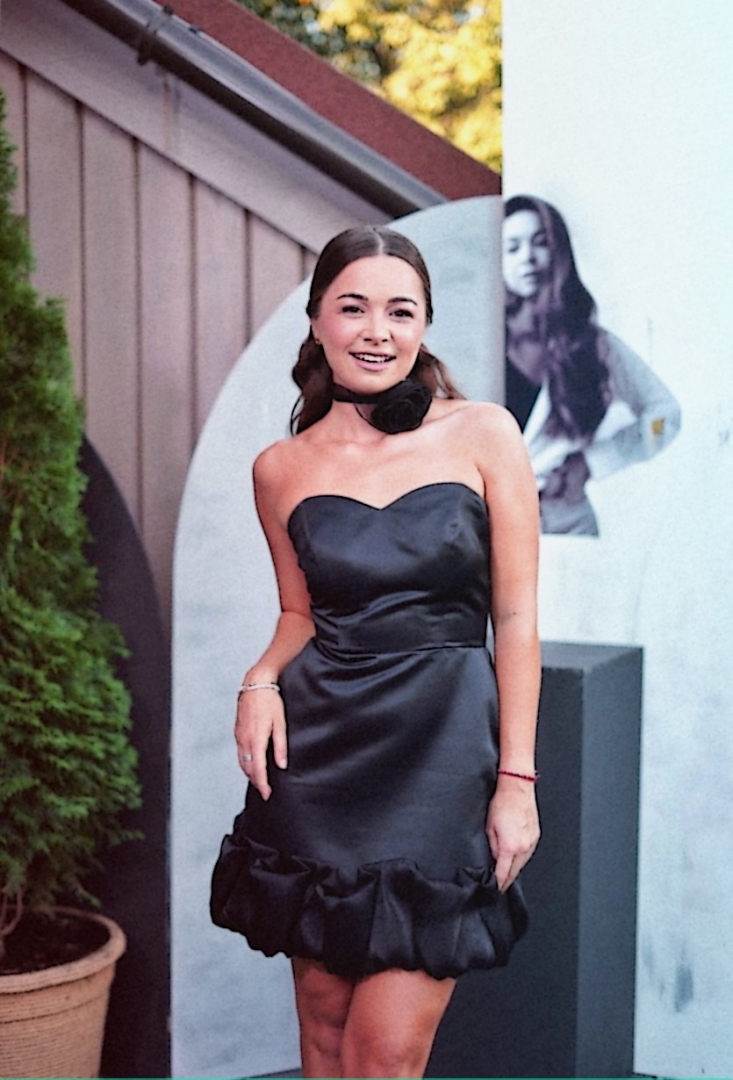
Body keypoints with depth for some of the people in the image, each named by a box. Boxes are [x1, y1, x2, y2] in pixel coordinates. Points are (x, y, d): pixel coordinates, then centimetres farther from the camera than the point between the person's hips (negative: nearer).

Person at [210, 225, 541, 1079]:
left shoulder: (483, 435, 0)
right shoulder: (282, 469, 7)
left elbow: (516, 617, -1)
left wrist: (516, 781, -6)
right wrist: (262, 681, -4)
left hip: (445, 749, -2)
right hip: (320, 750, 3)